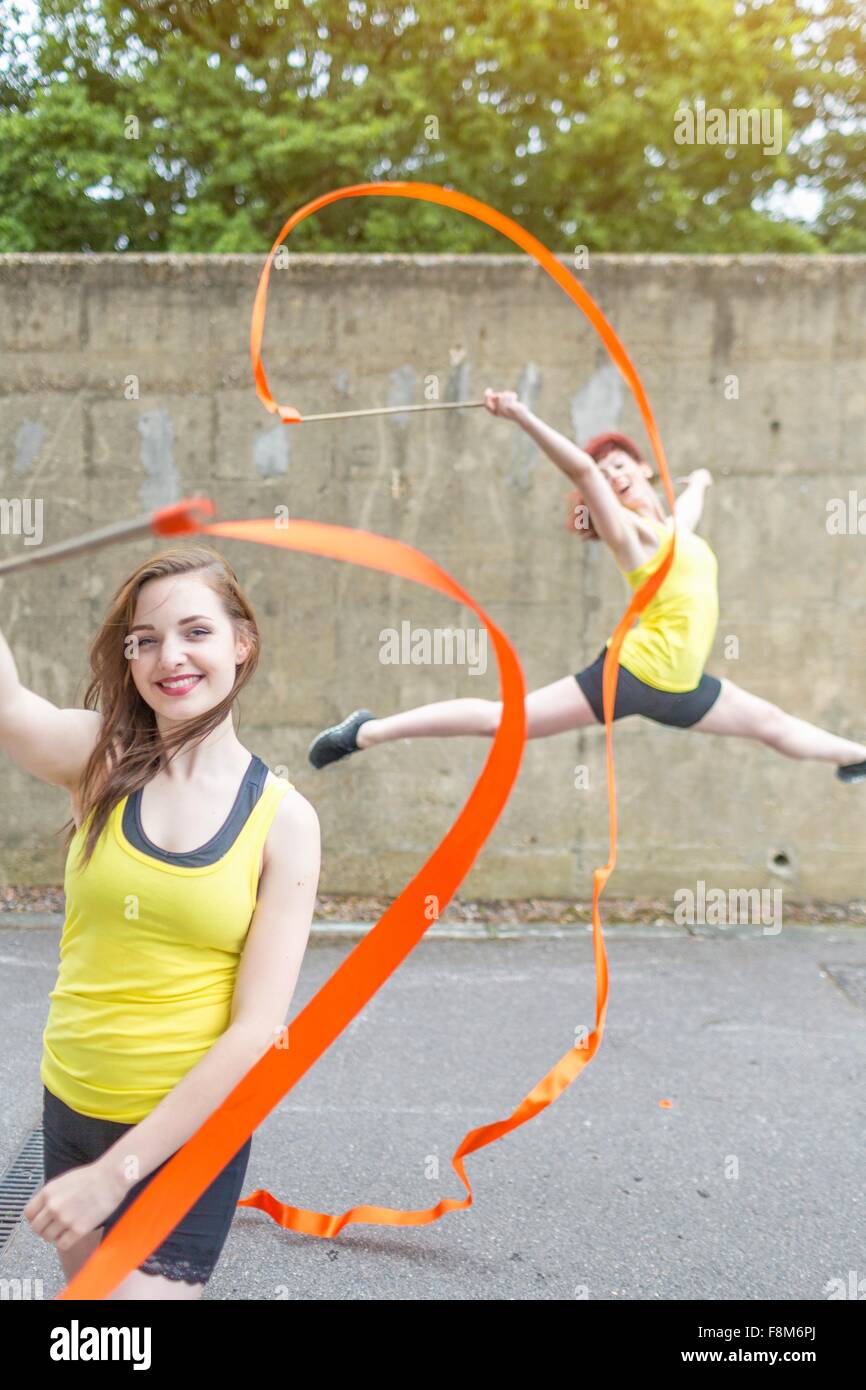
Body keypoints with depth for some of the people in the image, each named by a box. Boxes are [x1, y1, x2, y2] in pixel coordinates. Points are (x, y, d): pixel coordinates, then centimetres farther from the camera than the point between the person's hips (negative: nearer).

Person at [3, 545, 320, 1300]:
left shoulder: (283, 817, -12)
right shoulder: (99, 760, -7)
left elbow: (256, 1030, -15)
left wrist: (116, 1171, -17)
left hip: (188, 1135, -3)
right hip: (70, 1108, 3)